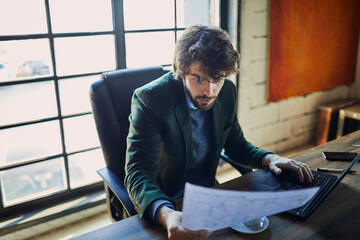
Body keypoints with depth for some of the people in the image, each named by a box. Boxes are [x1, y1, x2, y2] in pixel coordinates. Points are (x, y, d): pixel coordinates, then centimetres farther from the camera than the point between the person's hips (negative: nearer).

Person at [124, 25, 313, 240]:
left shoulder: (227, 92, -6)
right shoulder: (149, 99, -22)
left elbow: (236, 146, 9)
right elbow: (138, 173, -28)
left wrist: (269, 158, -11)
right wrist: (166, 214, -47)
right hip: (163, 203, -4)